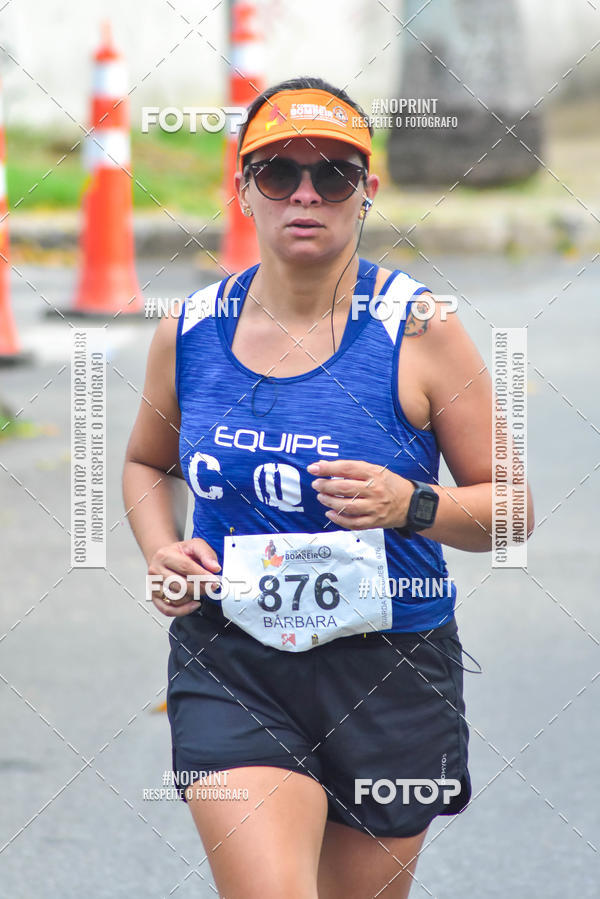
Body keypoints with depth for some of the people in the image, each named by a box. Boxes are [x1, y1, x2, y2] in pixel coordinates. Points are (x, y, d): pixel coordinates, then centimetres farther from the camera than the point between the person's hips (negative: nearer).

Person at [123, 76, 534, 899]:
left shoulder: (417, 330, -6)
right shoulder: (190, 333, 2)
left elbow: (510, 507, -1)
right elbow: (146, 463, 22)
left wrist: (411, 507, -20)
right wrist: (161, 550, 2)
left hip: (390, 672, -1)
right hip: (229, 666, 1)